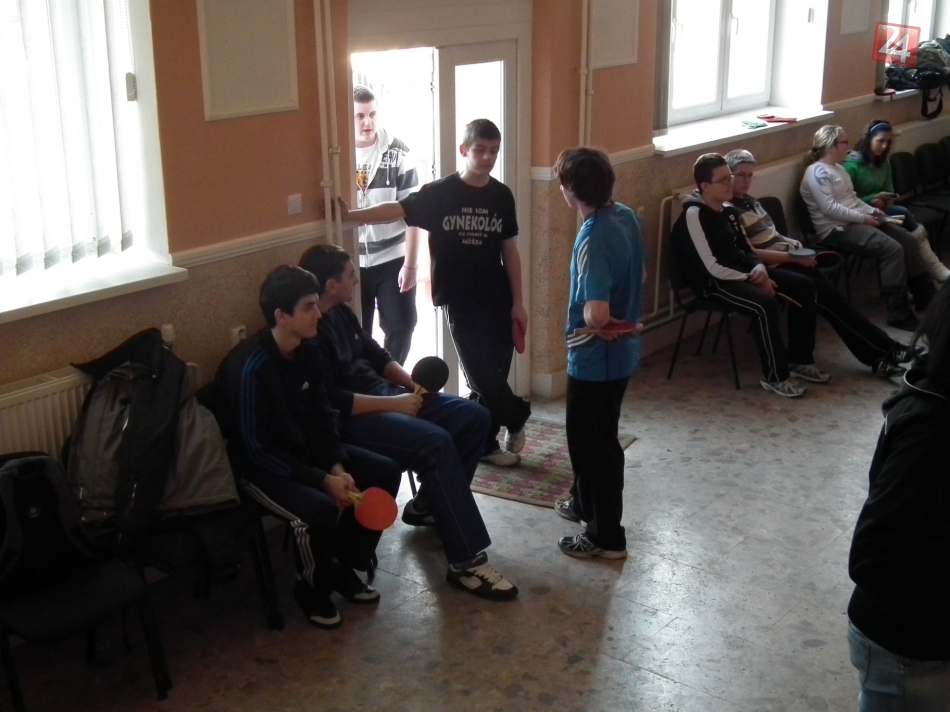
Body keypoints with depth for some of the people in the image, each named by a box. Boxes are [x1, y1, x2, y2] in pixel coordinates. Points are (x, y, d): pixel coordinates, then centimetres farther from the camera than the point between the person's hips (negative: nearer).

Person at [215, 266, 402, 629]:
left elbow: (322, 417, 5)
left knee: (385, 472, -2)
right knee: (320, 509, -33)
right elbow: (259, 450, -26)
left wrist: (338, 466, -11)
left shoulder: (308, 350, -3)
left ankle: (345, 566, 12)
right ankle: (312, 588, -2)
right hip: (259, 466, -8)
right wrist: (323, 480, -26)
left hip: (305, 449, 8)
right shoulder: (250, 367, -27)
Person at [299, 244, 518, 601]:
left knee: (474, 417, 1)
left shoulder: (341, 313, 12)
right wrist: (395, 404, -21)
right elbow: (331, 402, -25)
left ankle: (427, 503, 17)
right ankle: (466, 561, -27)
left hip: (385, 394, 10)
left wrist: (411, 382, 4)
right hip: (352, 418, -10)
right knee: (436, 442, -31)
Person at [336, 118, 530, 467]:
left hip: (498, 300, 3)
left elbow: (509, 250, 7)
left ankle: (483, 443, 25)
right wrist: (350, 215, -35)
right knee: (483, 376, -2)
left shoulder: (502, 196, 3)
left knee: (494, 376, 7)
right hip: (461, 301, -3)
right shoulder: (439, 193, -7)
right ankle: (518, 416, 23)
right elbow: (396, 209, -19)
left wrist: (518, 302, 5)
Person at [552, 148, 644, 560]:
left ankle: (607, 536, 17)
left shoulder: (593, 239, -28)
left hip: (596, 357, -9)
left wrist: (609, 322, -13)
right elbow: (639, 277, 14)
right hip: (621, 350, 9)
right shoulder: (626, 216, 0)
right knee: (590, 434, 25)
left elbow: (596, 314, -34)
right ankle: (585, 503, 43)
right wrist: (623, 316, 11)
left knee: (593, 442, 5)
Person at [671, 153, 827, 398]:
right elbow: (712, 268, -22)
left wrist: (759, 269, -3)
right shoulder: (694, 215, -17)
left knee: (804, 286, 2)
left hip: (741, 273, 10)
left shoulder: (726, 210, 11)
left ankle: (799, 360, 11)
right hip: (714, 283, -10)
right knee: (765, 303, -34)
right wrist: (751, 278, -14)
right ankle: (775, 376, -19)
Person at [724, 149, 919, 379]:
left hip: (786, 261, 8)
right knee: (826, 294, -18)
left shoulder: (750, 201, 17)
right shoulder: (728, 211, -12)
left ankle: (877, 355, -15)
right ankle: (884, 350, -13)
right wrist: (792, 257, -17)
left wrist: (792, 243, 7)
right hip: (771, 269, -8)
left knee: (826, 291, -11)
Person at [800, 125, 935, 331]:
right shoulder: (818, 172, -15)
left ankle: (924, 295, 12)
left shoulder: (837, 168, 17)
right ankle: (898, 313, -21)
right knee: (892, 248, -25)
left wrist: (871, 210, 4)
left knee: (908, 240, 1)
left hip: (854, 222, 11)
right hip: (836, 229, -11)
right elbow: (829, 208, -24)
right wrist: (863, 217, -18)